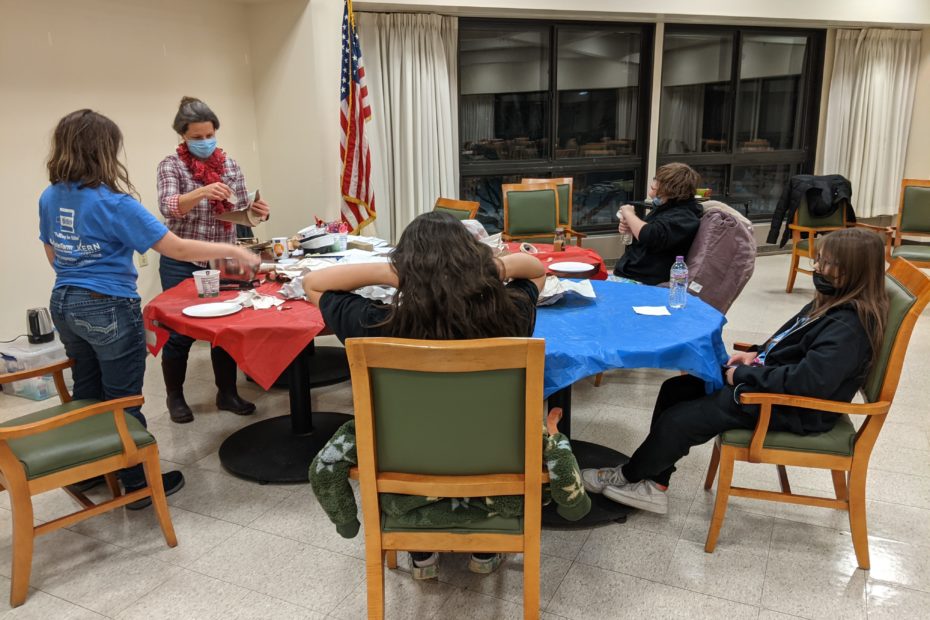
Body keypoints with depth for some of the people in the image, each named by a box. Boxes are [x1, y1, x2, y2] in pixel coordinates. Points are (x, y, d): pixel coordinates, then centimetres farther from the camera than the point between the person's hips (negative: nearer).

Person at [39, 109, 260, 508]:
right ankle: (138, 484, 18)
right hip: (108, 310, -8)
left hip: (65, 305, 8)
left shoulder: (49, 199, 3)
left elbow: (53, 256, 16)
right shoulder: (112, 202, -20)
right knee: (122, 400, 4)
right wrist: (234, 251, -14)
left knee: (86, 394, 20)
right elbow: (176, 249, -21)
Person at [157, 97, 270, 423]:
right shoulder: (171, 165, -6)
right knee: (181, 332, 5)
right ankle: (175, 396, 23)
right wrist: (202, 192, -41)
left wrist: (256, 211, -16)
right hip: (181, 263, -3)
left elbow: (241, 213, 7)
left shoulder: (230, 164, 6)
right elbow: (168, 206, -23)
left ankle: (227, 392, 24)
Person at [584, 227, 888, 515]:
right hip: (767, 378, 10)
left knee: (679, 420, -11)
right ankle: (654, 486, 10)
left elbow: (809, 381, -34)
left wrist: (744, 375, -24)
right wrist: (758, 353, 5)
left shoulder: (849, 326, -24)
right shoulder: (833, 303, 5)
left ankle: (628, 476, 15)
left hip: (792, 408, -10)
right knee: (675, 389, 5)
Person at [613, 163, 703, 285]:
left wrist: (629, 214, -14)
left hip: (642, 281, -10)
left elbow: (649, 237, -33)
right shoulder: (666, 208, 14)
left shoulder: (683, 216, -18)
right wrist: (630, 229, 5)